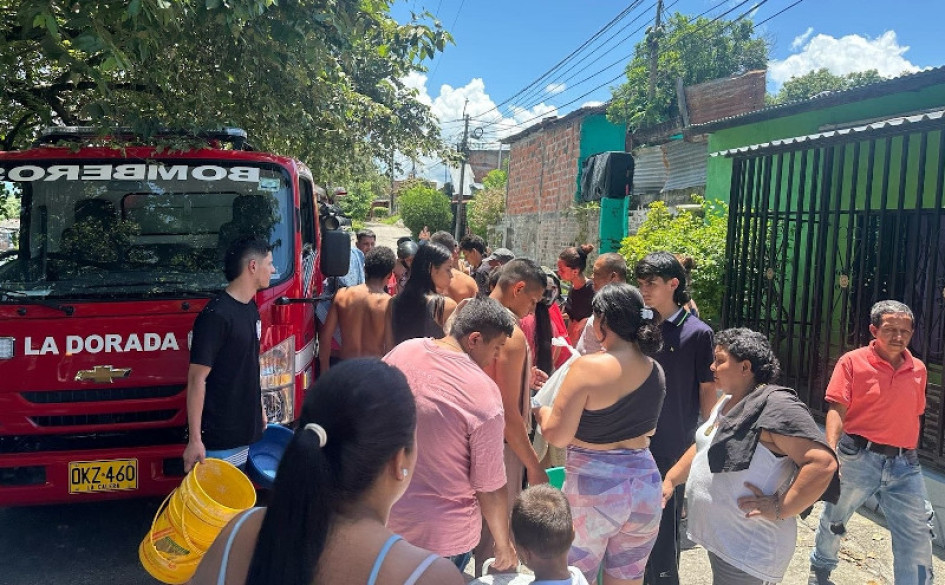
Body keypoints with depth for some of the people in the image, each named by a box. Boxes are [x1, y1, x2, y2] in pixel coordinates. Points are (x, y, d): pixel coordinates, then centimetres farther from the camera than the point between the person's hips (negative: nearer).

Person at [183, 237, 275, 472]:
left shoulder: (251, 308, 8)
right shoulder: (216, 316, -19)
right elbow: (197, 378, -19)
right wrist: (194, 440, -20)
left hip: (245, 431, 9)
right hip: (218, 440, -8)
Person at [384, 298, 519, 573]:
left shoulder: (401, 352, -8)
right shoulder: (483, 393, -24)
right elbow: (490, 486, -16)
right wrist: (504, 544, -1)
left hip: (385, 512, 5)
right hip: (443, 535, -5)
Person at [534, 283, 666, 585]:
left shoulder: (588, 367, -19)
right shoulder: (656, 370, 2)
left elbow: (557, 435, -17)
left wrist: (541, 411, 1)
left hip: (594, 486, -6)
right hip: (645, 483, 6)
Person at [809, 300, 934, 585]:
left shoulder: (918, 369, 6)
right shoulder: (852, 362, -8)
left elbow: (915, 416, 15)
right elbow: (837, 410, -13)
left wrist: (910, 453, 17)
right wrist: (831, 452, -25)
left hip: (904, 464, 3)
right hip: (858, 457, -3)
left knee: (918, 536, 0)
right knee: (834, 518, 16)